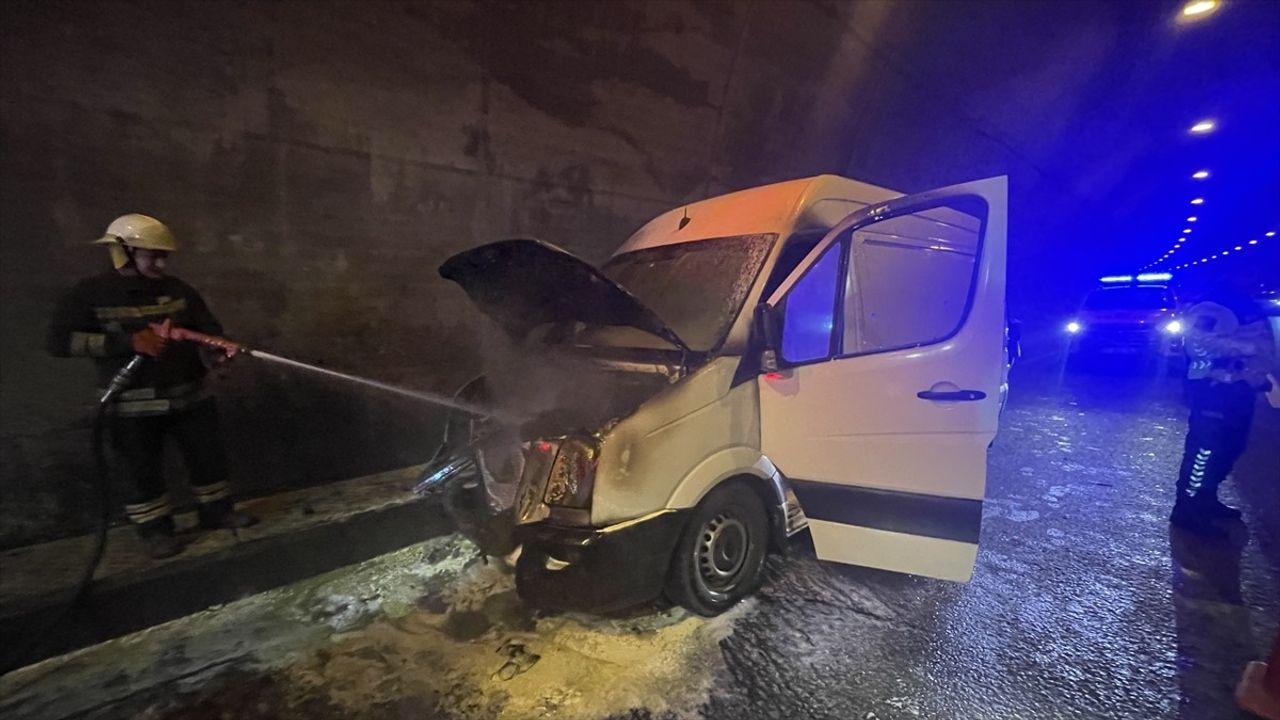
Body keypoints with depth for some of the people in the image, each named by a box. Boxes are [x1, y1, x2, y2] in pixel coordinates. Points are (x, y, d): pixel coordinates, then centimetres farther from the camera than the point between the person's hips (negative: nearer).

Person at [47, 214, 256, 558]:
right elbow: (59, 341, -10)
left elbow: (208, 329, 3)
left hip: (189, 394, 3)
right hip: (132, 404, -3)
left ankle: (217, 510, 29)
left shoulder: (178, 290, 3)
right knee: (143, 471, 8)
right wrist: (128, 341, -22)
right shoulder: (89, 294, -6)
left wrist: (219, 353, -19)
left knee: (209, 457, 11)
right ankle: (154, 528, 25)